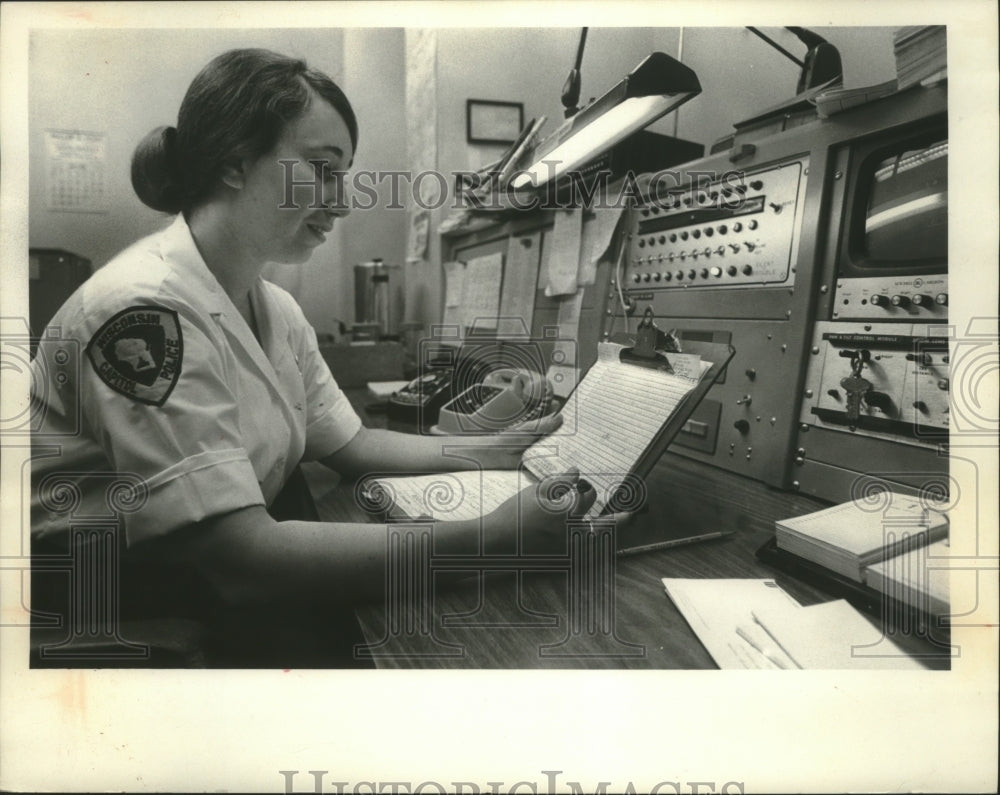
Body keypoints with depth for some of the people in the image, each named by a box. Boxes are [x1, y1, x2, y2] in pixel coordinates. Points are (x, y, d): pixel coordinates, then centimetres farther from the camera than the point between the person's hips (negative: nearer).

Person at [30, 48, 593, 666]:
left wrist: (500, 451, -3)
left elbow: (349, 443, 7)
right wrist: (490, 537, -32)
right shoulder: (147, 312, -25)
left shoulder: (278, 310, 4)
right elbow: (241, 561, -30)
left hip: (212, 584, 7)